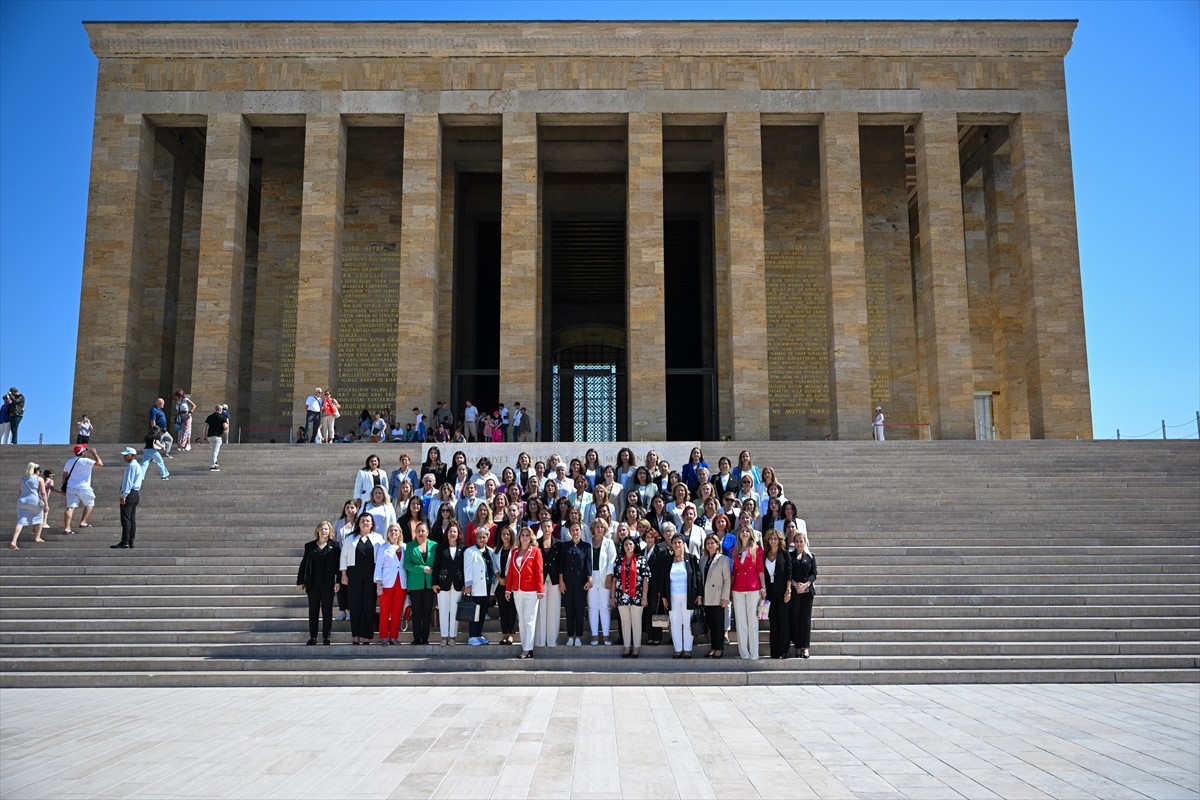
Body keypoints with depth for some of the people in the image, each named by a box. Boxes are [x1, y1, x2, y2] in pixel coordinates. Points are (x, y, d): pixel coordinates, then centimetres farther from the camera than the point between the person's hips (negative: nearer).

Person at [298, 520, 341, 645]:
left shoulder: (334, 545, 1)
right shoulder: (310, 546, 9)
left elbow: (338, 563, -3)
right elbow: (304, 564, 10)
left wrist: (338, 581, -10)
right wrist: (300, 581, 5)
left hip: (328, 583, -2)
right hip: (312, 583, 2)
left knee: (327, 610, 3)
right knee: (313, 610, 5)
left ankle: (327, 636, 9)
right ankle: (313, 637, 11)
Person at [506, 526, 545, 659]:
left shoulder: (536, 551, -2)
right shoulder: (515, 552, 12)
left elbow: (539, 571, -6)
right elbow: (511, 571, 12)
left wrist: (540, 589, -9)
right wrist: (508, 588, 8)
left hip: (531, 591, -5)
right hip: (517, 591, 5)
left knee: (529, 620, -3)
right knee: (521, 620, 9)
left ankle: (528, 649, -1)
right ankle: (524, 647, 14)